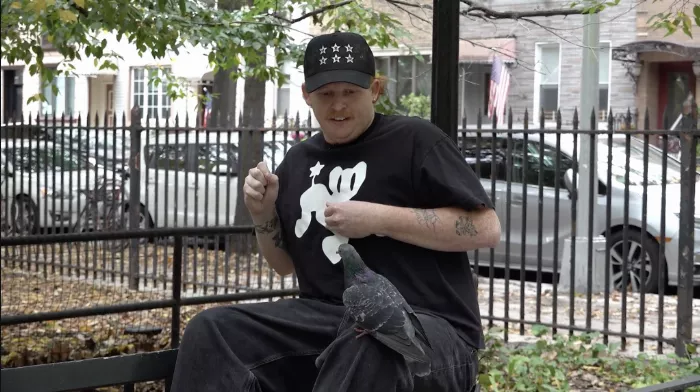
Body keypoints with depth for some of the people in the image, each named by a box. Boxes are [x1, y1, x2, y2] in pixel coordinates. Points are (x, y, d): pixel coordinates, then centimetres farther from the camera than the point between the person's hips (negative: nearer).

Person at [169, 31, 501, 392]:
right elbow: (285, 265, 28)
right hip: (325, 318, 6)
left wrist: (380, 218, -15)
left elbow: (487, 229, -9)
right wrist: (263, 216, 6)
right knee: (211, 332, -16)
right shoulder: (298, 161, 18)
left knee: (365, 346, -42)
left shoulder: (413, 139, -1)